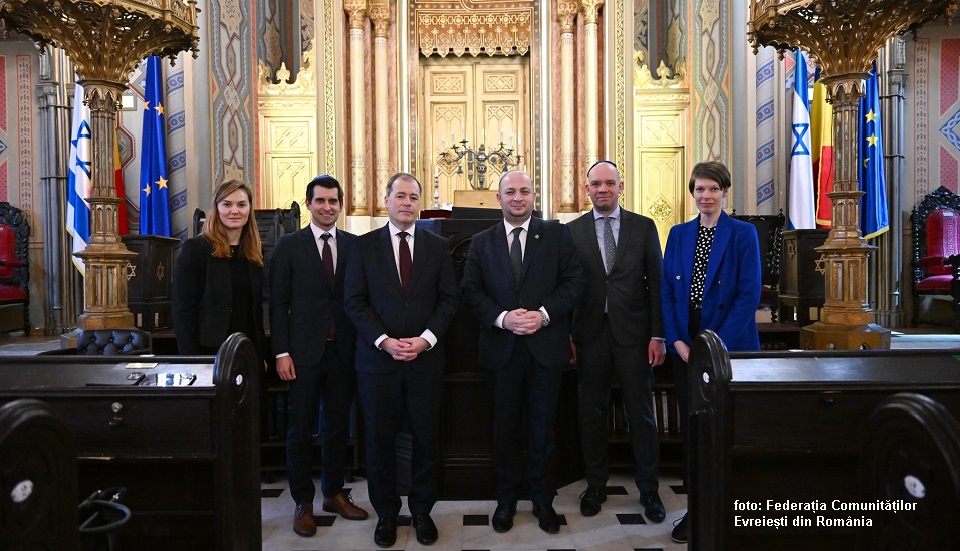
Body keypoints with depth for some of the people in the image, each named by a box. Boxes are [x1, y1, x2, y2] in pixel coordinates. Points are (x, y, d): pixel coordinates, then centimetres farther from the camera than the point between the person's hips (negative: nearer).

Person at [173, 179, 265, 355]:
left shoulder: (256, 254, 8)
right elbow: (183, 310, -9)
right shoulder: (195, 248, -5)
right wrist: (190, 360, -15)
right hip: (209, 350, -4)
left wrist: (261, 353, 7)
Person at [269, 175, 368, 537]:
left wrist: (363, 347, -1)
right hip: (304, 353, -2)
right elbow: (278, 303, -2)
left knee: (338, 426, 13)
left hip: (344, 352, 2)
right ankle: (303, 502, 22)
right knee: (301, 429, 7)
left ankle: (334, 493, 29)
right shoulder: (289, 245, 0)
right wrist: (282, 353, -8)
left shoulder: (354, 245, 5)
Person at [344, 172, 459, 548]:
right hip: (378, 358, 0)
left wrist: (425, 339, -11)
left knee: (427, 438, 7)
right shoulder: (365, 245, 4)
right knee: (380, 439, 8)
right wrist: (384, 341, -12)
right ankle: (386, 513, 25)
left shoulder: (438, 246, 6)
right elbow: (354, 301, -2)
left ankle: (422, 510, 25)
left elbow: (448, 299, 2)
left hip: (426, 358, 1)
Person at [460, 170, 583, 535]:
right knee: (505, 426, 11)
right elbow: (470, 291, 0)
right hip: (502, 347, 1)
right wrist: (503, 318, -15)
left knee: (543, 426, 10)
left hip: (546, 345, -1)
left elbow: (574, 281, -3)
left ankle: (542, 498, 27)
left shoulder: (557, 235, 3)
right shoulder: (482, 242, 7)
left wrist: (543, 314, -16)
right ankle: (506, 498, 28)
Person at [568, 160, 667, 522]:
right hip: (590, 334, 1)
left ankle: (648, 488, 24)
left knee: (641, 413, 8)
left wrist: (657, 335, -4)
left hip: (633, 333, 0)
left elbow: (656, 283, 1)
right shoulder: (572, 231, 3)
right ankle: (596, 485, 26)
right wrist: (567, 336, -2)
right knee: (591, 413, 10)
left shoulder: (644, 227, 3)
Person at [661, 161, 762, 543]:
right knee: (691, 427, 8)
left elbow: (749, 295, -10)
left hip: (729, 346, -3)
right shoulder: (678, 234, 8)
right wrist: (677, 340, -6)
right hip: (685, 346, 4)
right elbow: (667, 291, 6)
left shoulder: (743, 234, -3)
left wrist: (717, 345, -16)